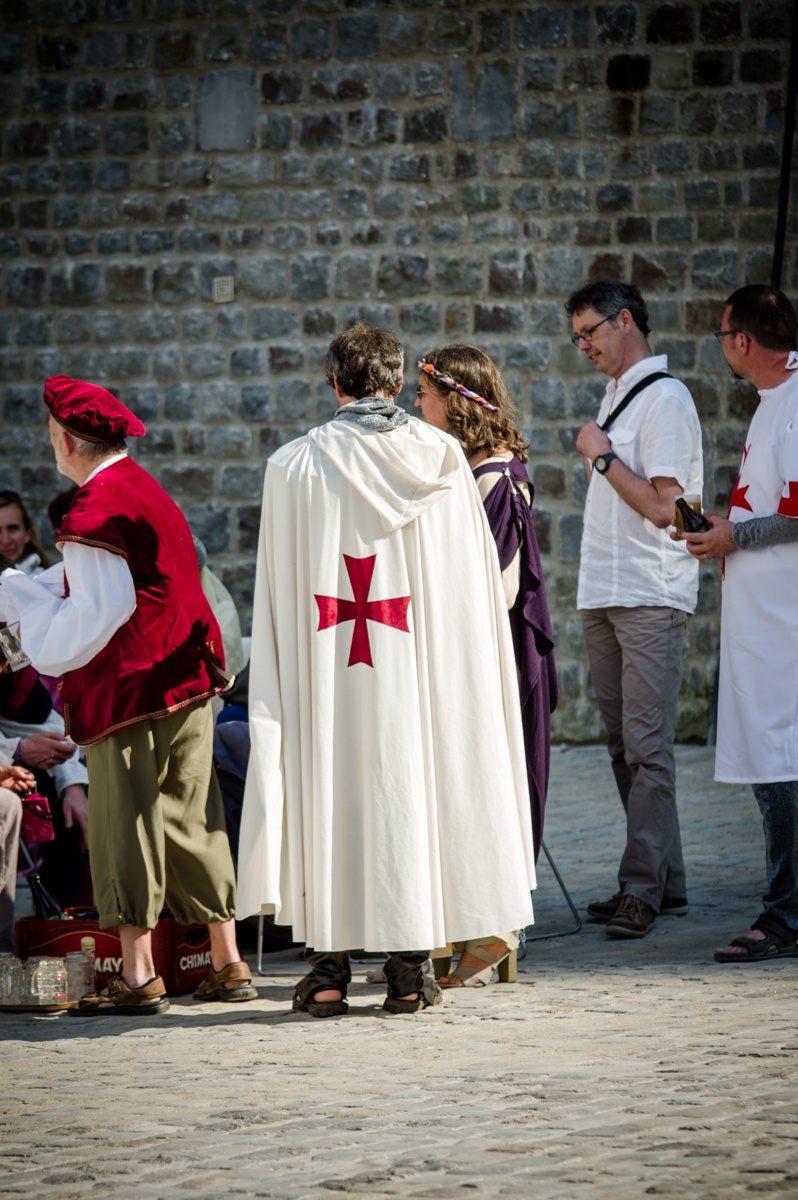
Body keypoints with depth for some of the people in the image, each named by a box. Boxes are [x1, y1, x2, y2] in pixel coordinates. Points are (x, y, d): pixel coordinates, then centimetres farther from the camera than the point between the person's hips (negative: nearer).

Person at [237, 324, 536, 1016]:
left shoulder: (294, 467, -3)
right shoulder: (442, 460, 2)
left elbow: (278, 595, 0)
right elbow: (476, 577, 6)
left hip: (327, 672, -1)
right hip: (421, 668, 1)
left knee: (330, 785, 4)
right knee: (412, 784, 6)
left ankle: (329, 967, 4)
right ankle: (410, 967, 7)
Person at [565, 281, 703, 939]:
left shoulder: (664, 398, -11)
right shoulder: (617, 394, 18)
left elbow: (661, 505, -17)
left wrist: (602, 456, -10)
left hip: (650, 601, -9)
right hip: (605, 595, 9)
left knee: (647, 747, -10)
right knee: (625, 747, 9)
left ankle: (644, 890, -11)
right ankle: (666, 885, 14)